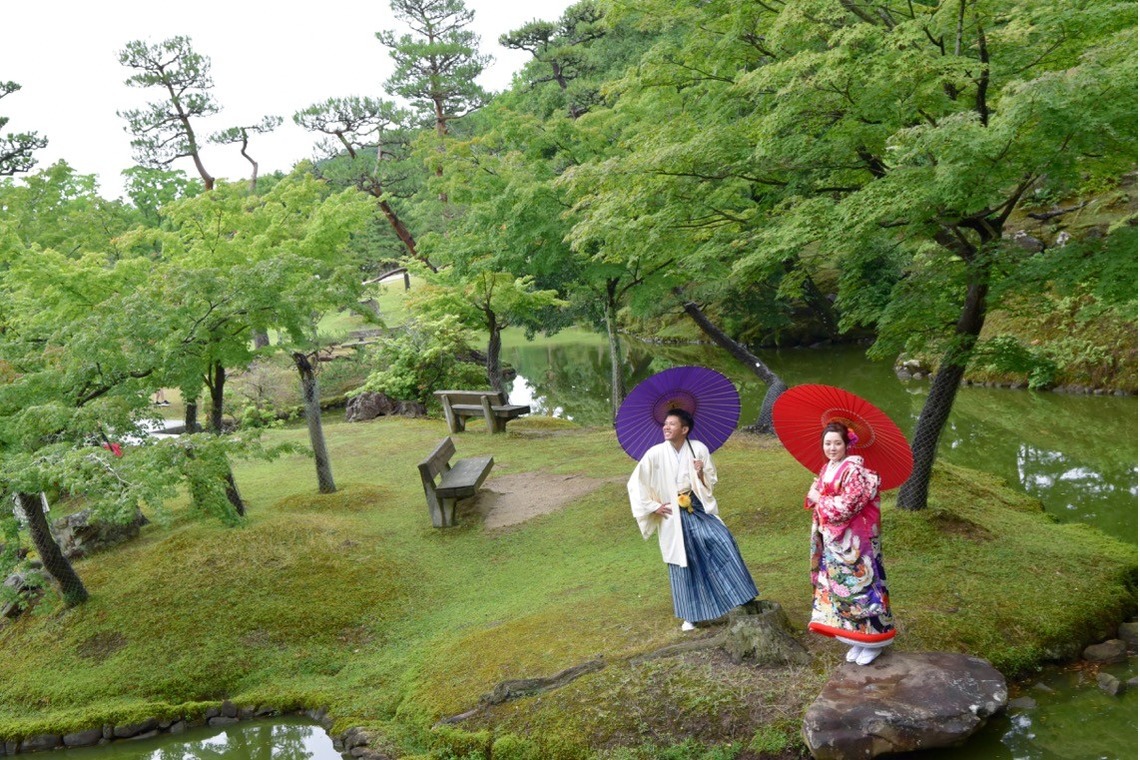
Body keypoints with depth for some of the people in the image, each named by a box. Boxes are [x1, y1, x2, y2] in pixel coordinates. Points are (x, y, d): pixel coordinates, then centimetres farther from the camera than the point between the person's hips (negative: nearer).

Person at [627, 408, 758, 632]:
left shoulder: (699, 449, -6)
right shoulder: (655, 454, -10)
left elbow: (711, 481, 8)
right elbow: (635, 484, -2)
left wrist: (701, 474, -14)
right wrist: (653, 507, -5)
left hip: (698, 510, 1)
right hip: (673, 516, -1)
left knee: (722, 542, -18)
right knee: (683, 563, 5)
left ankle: (737, 600, -4)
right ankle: (690, 616, 20)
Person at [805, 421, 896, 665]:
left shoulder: (854, 471, -17)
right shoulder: (827, 469, 9)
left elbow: (845, 507, -22)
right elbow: (819, 498, 16)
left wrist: (818, 499, -11)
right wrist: (814, 496, -6)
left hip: (854, 542, -8)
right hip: (833, 542, 8)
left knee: (858, 585, -1)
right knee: (839, 587, 12)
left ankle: (872, 641, 12)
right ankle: (857, 640, 23)